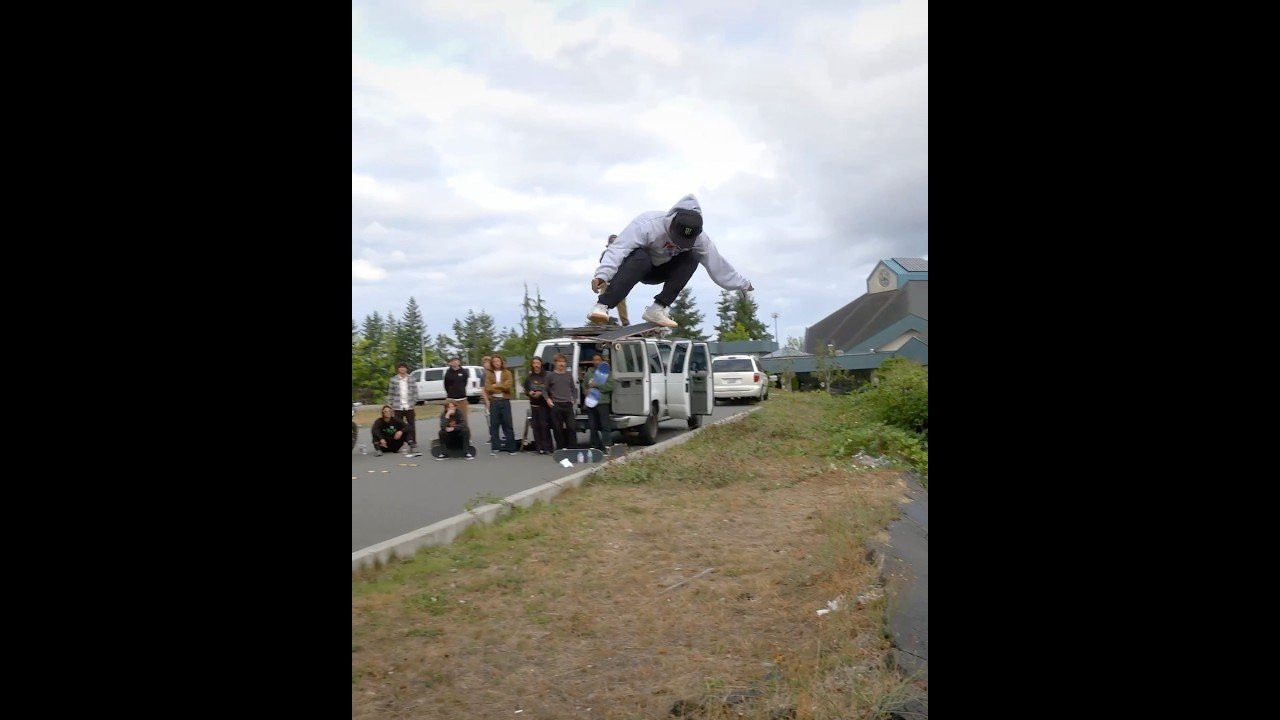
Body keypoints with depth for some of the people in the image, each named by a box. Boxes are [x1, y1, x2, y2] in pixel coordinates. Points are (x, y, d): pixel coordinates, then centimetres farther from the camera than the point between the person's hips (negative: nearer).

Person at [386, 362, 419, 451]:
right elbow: (390, 394, 2)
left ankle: (413, 444, 7)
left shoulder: (411, 380, 4)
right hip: (398, 407, -1)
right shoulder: (393, 380, 0)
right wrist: (390, 405, -2)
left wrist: (413, 402, -1)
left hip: (409, 407, 1)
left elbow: (415, 392, 7)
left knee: (411, 426, 2)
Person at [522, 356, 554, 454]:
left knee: (544, 426, -7)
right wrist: (529, 393, -3)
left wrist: (541, 393, -15)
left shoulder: (546, 376, -1)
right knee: (536, 426, 1)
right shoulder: (529, 378, 12)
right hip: (534, 405, 4)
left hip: (544, 405, -4)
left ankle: (547, 447, -2)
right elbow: (525, 390, 18)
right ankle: (540, 448, 5)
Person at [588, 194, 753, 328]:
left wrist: (743, 284, 0)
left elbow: (717, 265, -5)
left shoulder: (699, 239, -17)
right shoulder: (647, 225, -33)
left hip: (658, 270, 5)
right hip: (633, 262, -5)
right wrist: (602, 275, -55)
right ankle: (601, 307, -45)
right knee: (641, 259, -40)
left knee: (691, 258, -19)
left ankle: (657, 309, -23)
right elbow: (618, 249, -42)